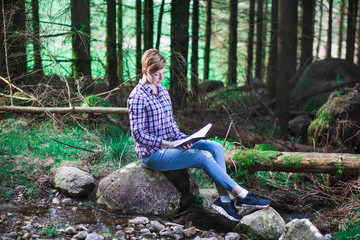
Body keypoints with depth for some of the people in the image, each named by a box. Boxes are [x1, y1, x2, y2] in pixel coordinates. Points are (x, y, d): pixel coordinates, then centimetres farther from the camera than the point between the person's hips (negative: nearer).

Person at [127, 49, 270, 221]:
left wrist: (182, 139, -1)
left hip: (170, 144, 9)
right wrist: (167, 144, -24)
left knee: (216, 147, -9)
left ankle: (224, 199, -16)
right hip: (152, 154, -8)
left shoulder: (162, 90, 12)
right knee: (203, 156, -22)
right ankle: (241, 194, -14)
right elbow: (139, 135, -18)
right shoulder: (137, 97, -15)